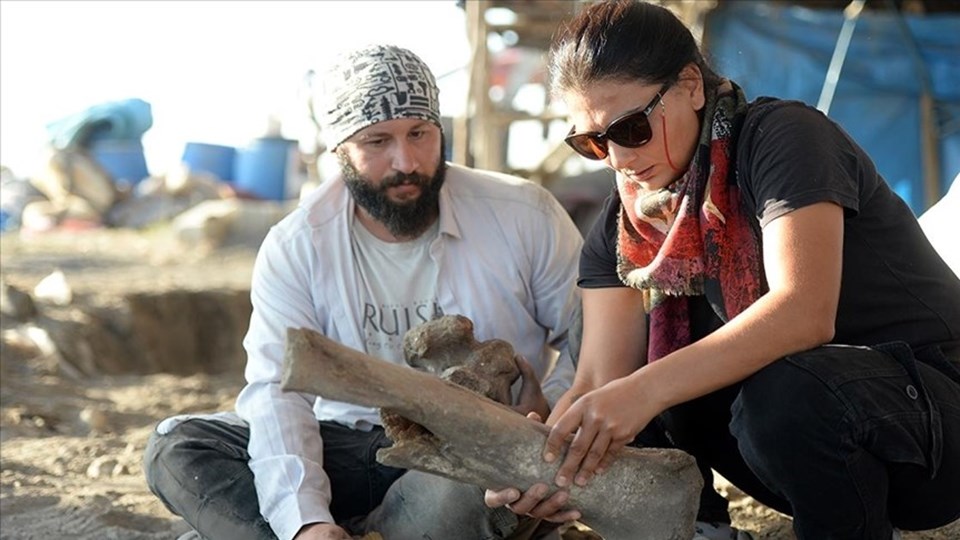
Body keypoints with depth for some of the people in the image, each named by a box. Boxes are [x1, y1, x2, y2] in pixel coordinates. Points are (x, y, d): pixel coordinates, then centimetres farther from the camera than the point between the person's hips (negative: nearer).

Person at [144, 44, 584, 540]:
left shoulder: (525, 216, -4)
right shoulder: (296, 247, -5)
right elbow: (278, 392, -16)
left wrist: (550, 408, -17)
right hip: (351, 451, 2)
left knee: (460, 492, -39)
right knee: (175, 448, -16)